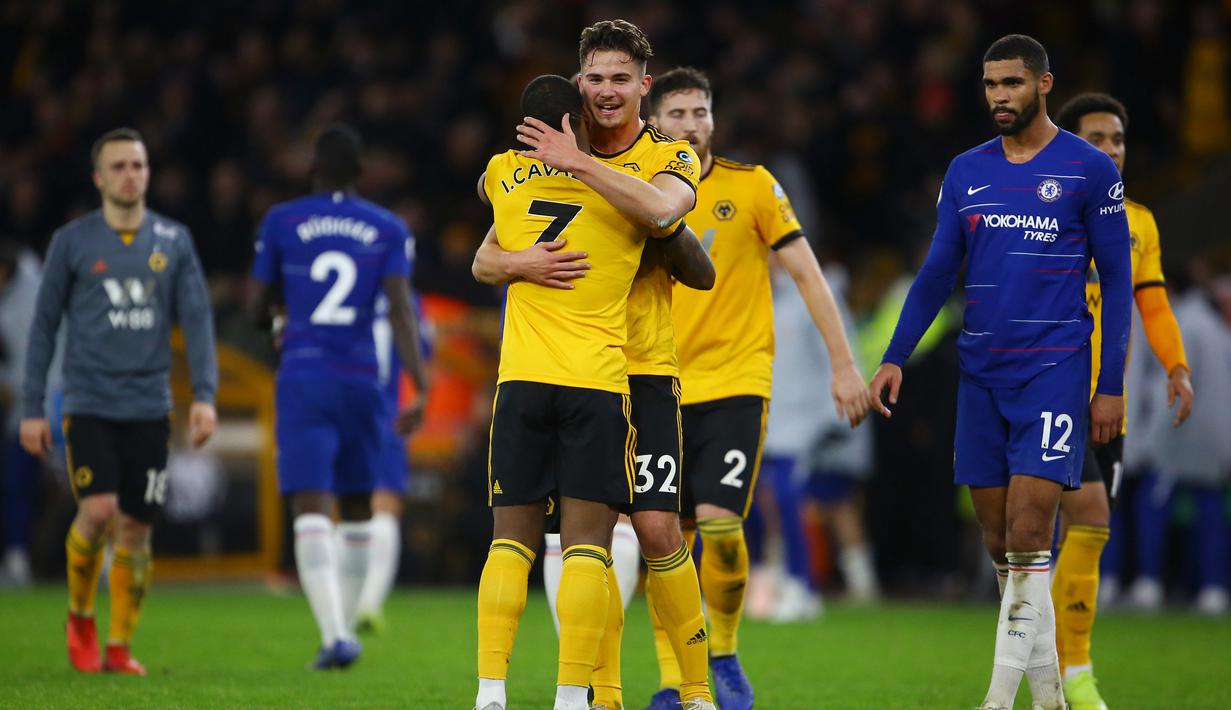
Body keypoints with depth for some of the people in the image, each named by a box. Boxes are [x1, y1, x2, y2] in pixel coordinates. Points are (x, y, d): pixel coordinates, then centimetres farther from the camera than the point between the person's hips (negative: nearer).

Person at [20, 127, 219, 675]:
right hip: (88, 402, -2)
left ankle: (120, 647, 13)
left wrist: (205, 394, -7)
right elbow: (44, 326, 4)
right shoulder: (72, 241, 1)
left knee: (136, 527, 2)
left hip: (149, 407, 2)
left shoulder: (173, 240, 7)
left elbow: (197, 319, 5)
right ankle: (80, 616, 9)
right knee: (98, 511, -17)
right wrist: (32, 409, 1)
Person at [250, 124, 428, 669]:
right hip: (361, 379, 2)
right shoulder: (388, 230, 5)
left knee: (311, 511, -9)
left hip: (303, 378, -2)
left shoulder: (282, 222, 3)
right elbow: (400, 308, -7)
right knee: (356, 508, 18)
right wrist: (419, 388, -11)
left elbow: (259, 308, 10)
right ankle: (346, 628, 25)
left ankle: (335, 634, -25)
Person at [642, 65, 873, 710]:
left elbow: (807, 275, 1)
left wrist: (843, 364, -4)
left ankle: (723, 651, 6)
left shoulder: (752, 187, 0)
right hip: (663, 389, 3)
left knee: (718, 523, -17)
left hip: (736, 382, -3)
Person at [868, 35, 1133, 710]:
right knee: (998, 540, 4)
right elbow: (936, 273, 15)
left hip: (1054, 371, -5)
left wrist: (1112, 385, -4)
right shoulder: (966, 171, 11)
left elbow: (1116, 280, 0)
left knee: (1027, 535, -13)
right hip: (981, 375, 5)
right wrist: (895, 357, 5)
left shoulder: (1089, 169, -1)